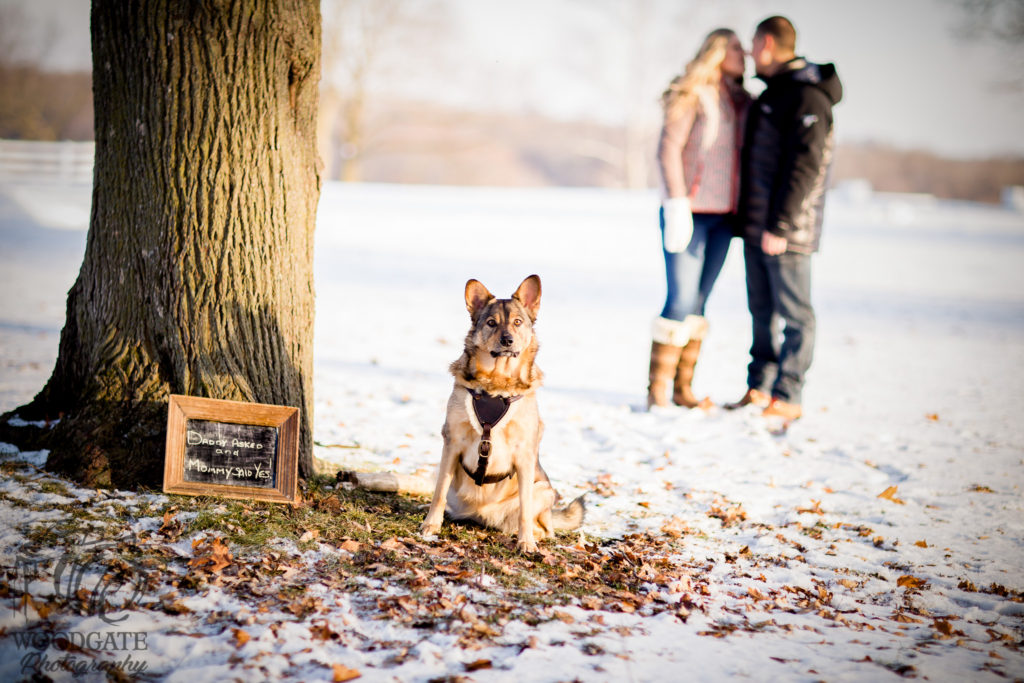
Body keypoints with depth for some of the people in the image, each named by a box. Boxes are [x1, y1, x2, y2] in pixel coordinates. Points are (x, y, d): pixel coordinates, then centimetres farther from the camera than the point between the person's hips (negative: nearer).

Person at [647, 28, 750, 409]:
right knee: (681, 301, -9)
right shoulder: (692, 95, -6)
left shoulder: (740, 102, 14)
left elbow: (743, 156, 17)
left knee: (698, 303, 7)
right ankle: (656, 391, -2)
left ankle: (683, 388, 12)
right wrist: (678, 205, -16)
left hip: (722, 215, 6)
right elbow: (668, 149, -11)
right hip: (689, 211, -6)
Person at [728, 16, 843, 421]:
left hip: (787, 231, -9)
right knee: (762, 311, 13)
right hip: (756, 227, 9)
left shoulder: (808, 96, -13)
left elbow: (805, 166, -20)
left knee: (795, 315, -2)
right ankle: (759, 388, 20)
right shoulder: (772, 93, 18)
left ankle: (788, 398, 2)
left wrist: (780, 225, -23)